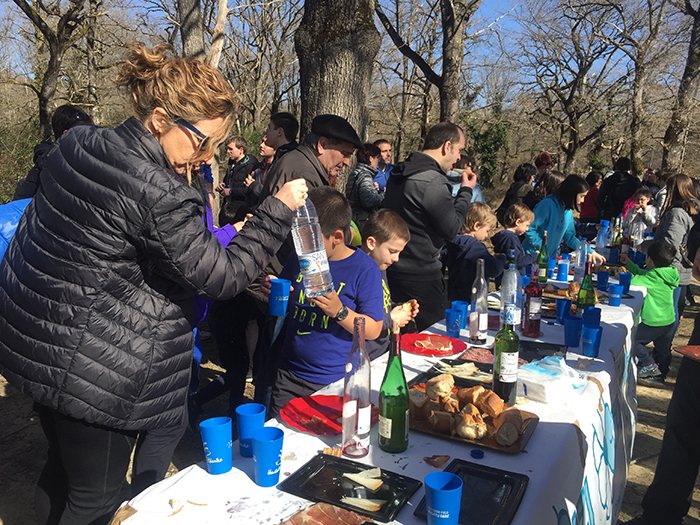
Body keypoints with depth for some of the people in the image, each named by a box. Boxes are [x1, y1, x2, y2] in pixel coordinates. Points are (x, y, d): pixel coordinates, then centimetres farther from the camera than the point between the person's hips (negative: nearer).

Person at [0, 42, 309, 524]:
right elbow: (222, 275, -19)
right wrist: (279, 210, -12)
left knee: (64, 470, 29)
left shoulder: (75, 145, 0)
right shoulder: (157, 193, -26)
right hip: (93, 371, -9)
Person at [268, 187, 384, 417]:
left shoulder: (365, 269, -12)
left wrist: (339, 311, -26)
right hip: (289, 375, 5)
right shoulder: (298, 258, 2)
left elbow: (373, 331, -11)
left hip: (336, 382, -4)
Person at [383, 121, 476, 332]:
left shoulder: (399, 173, 9)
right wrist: (466, 191, -4)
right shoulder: (433, 182, -21)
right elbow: (452, 228, -15)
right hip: (420, 277, -9)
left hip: (393, 270, 9)